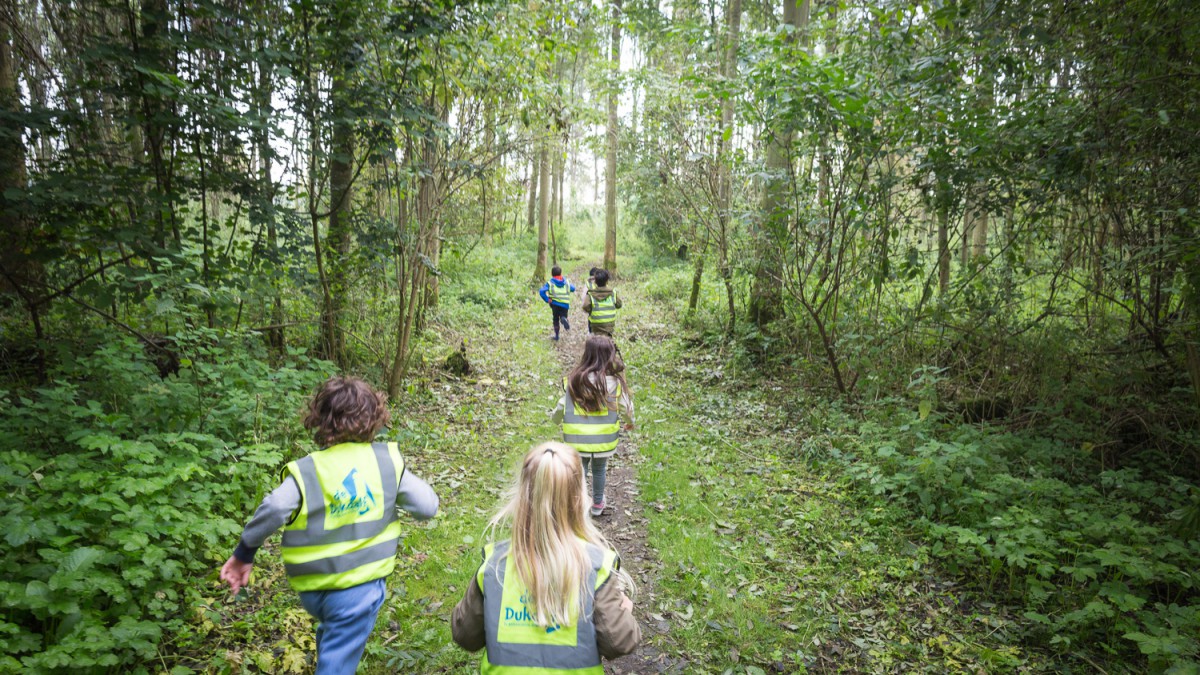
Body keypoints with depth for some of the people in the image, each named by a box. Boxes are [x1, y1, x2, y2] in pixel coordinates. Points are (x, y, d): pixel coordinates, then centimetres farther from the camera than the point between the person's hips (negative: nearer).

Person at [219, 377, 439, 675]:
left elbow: (273, 510, -28)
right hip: (360, 587, -2)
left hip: (312, 588, 2)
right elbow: (427, 506, -8)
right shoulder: (387, 461, -9)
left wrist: (244, 554, -13)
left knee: (331, 637, 33)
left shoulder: (305, 471, -11)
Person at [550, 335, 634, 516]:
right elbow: (626, 406, 0)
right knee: (599, 470, 22)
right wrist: (630, 421, 23)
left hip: (577, 439, 0)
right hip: (603, 440, 1)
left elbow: (562, 407, 0)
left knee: (579, 469, 17)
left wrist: (554, 418, 24)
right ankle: (597, 504, 40)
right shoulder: (615, 382, -12)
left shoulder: (573, 381, -9)